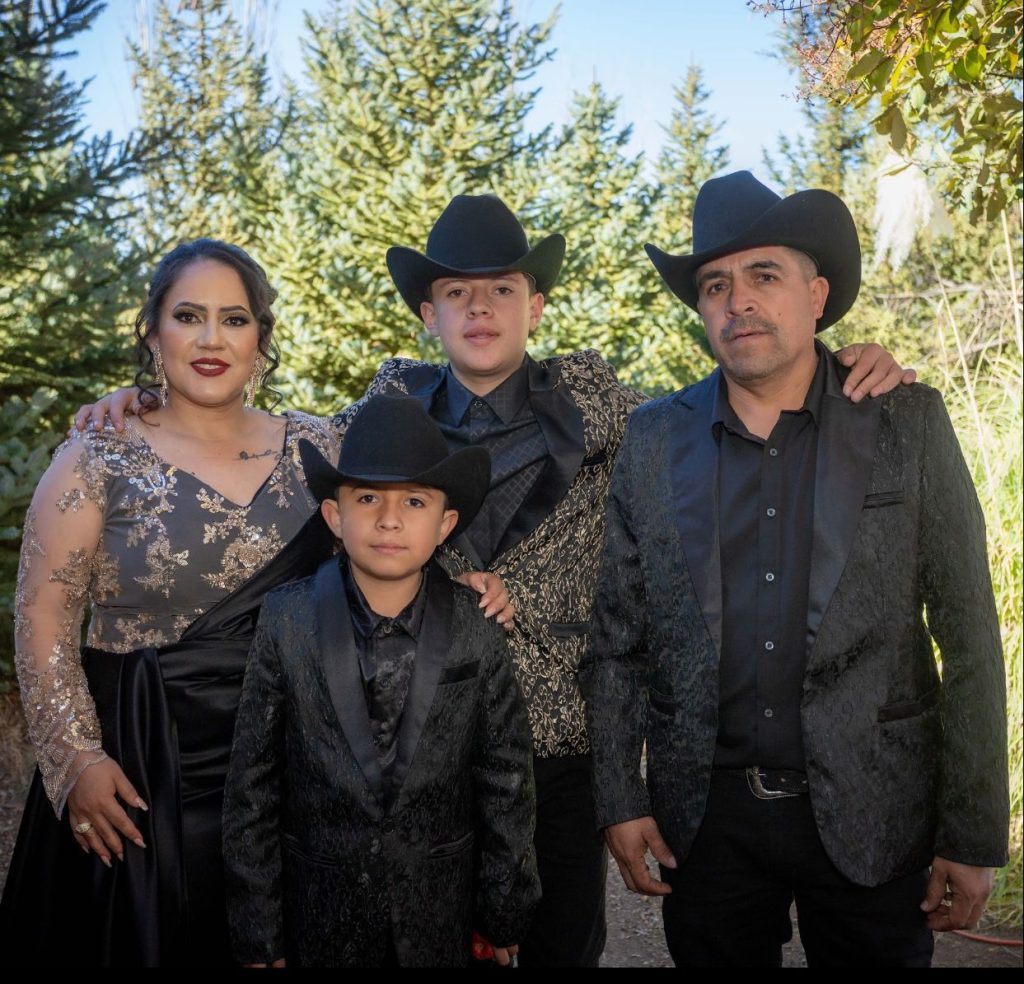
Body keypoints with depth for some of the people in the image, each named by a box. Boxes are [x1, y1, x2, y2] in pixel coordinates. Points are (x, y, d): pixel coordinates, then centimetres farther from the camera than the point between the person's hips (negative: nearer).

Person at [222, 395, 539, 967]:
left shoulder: (475, 632, -8)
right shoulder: (288, 624, -10)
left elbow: (506, 780, -2)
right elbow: (252, 787, -6)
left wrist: (504, 915, 3)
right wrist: (258, 936, -4)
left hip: (441, 919, 1)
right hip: (319, 915, 0)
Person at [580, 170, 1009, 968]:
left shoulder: (909, 424, -4)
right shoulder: (655, 438, 1)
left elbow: (968, 637, -4)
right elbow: (618, 633, 5)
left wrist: (974, 837, -5)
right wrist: (618, 797, 2)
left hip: (872, 812, -1)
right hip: (704, 812, 2)